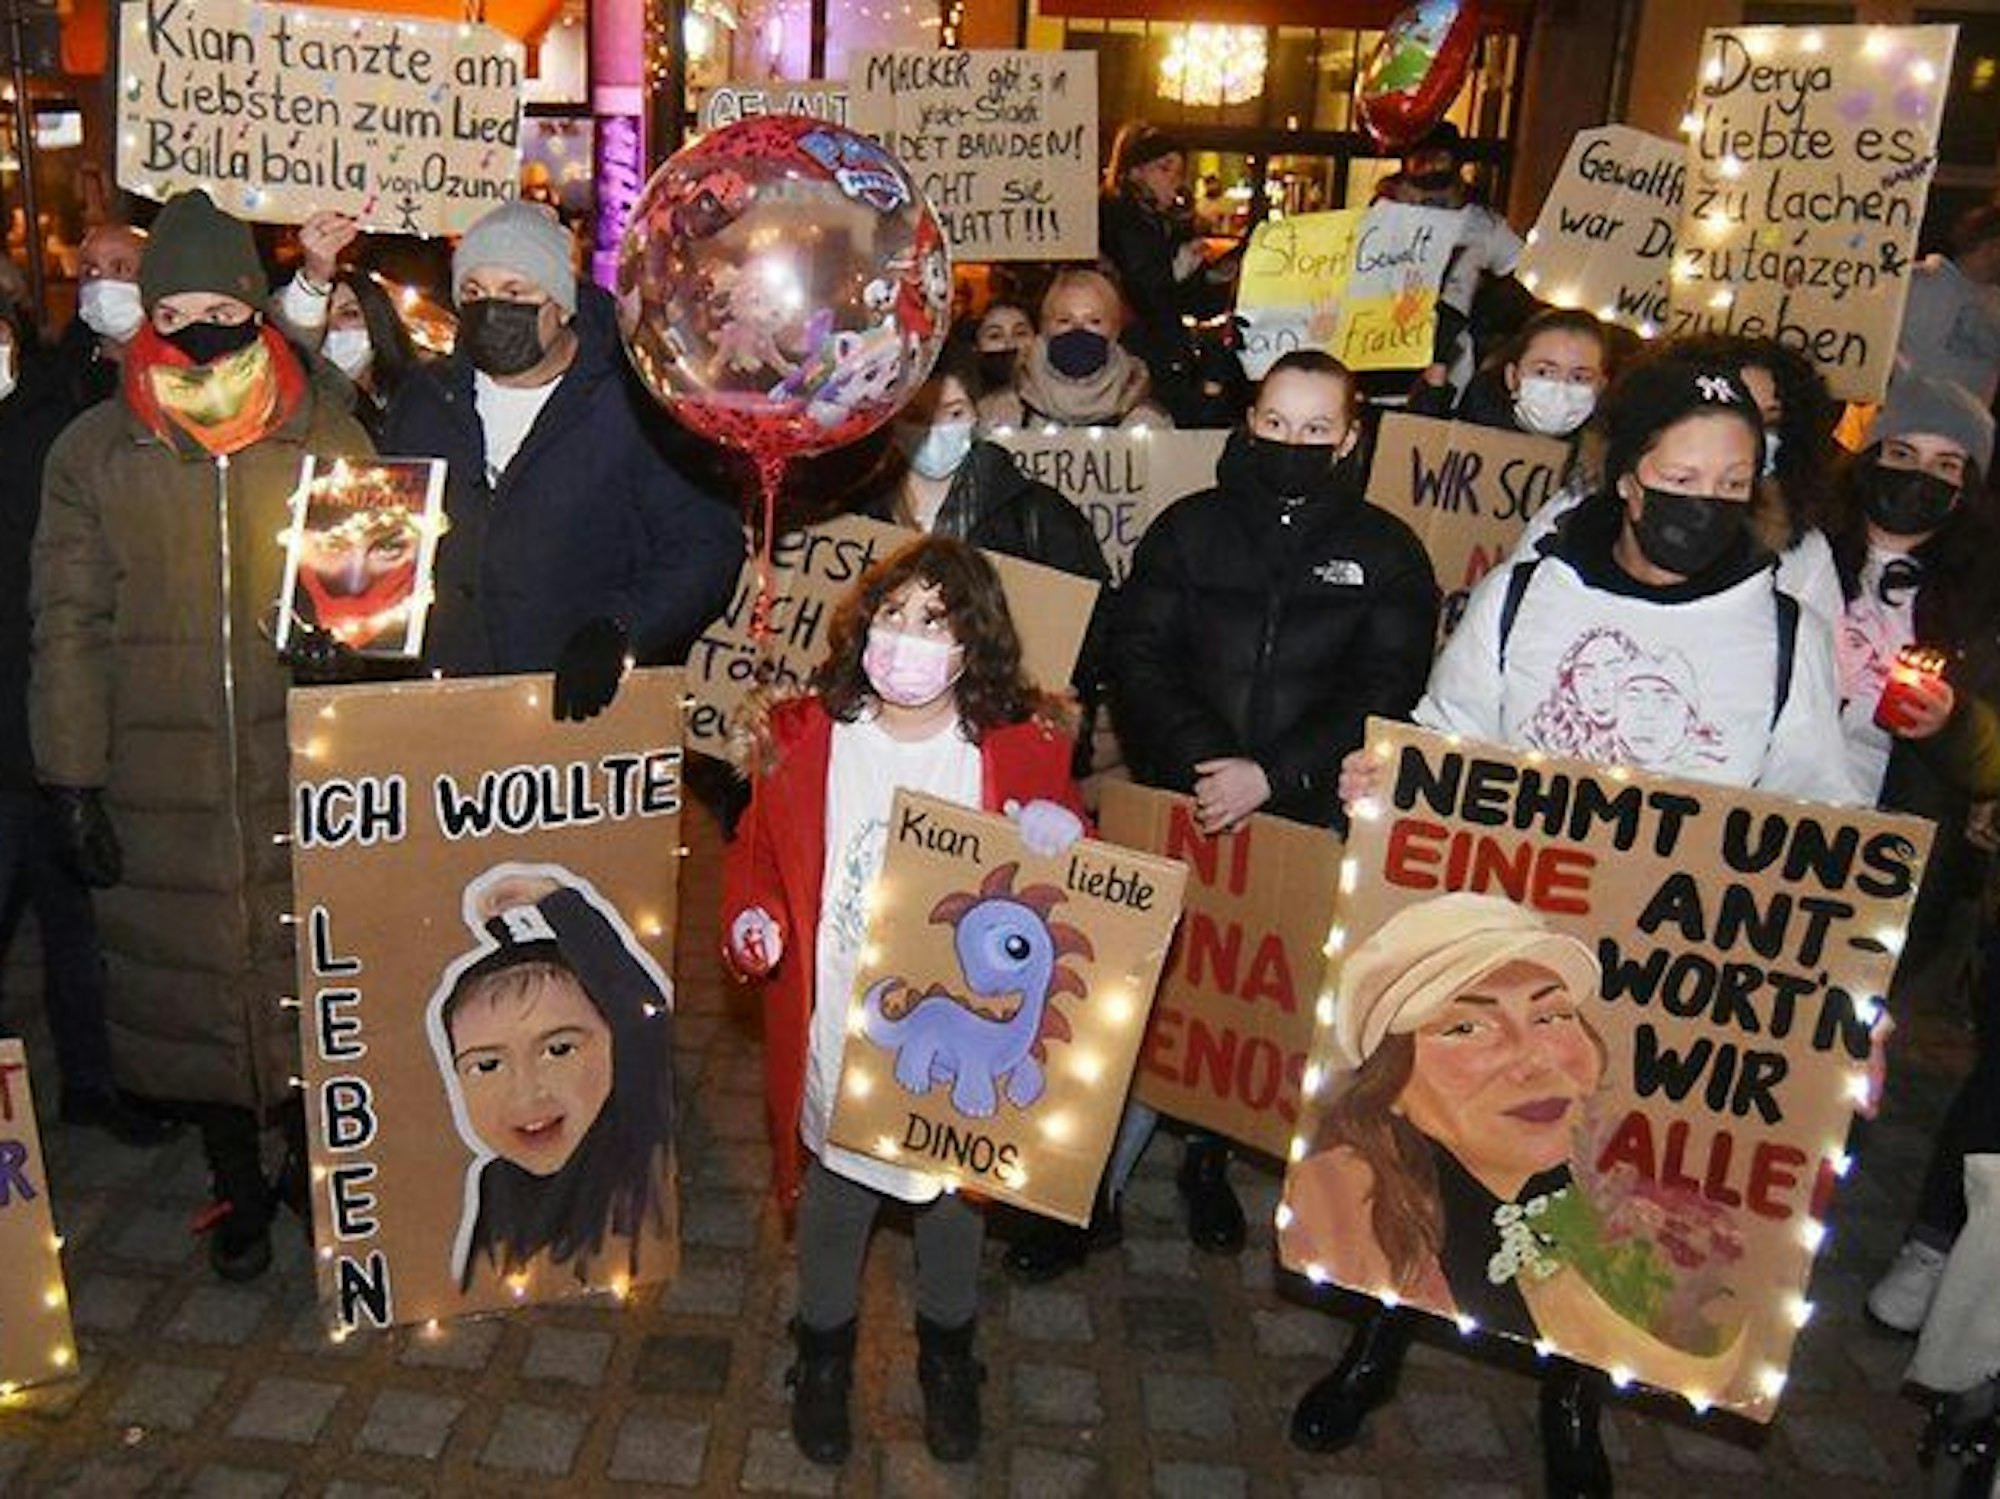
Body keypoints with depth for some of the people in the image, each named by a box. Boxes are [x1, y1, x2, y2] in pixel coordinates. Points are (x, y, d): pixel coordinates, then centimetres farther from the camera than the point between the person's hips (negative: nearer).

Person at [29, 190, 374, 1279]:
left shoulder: (330, 441, 3)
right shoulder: (93, 454, 3)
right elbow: (68, 628, 4)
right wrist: (73, 781, -1)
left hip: (309, 776, 0)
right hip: (160, 790, 1)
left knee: (315, 983, 6)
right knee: (188, 986, 10)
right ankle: (237, 1186, 31)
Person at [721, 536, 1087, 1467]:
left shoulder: (1021, 751, -11)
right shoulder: (806, 737, -8)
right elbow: (758, 852, 4)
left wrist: (1052, 859, -25)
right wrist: (752, 921, -15)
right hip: (838, 1035, 1)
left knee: (954, 1206, 21)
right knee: (834, 1199, 20)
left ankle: (946, 1355, 50)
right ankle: (824, 1355, 48)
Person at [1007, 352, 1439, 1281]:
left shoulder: (1387, 554, 3)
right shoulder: (1189, 528, 6)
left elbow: (1384, 697, -4)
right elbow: (1138, 656, -1)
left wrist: (1272, 776, -16)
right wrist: (1195, 764, -17)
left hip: (1308, 820, 0)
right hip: (1178, 804, 0)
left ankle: (1209, 1154, 36)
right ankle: (1095, 1194, 15)